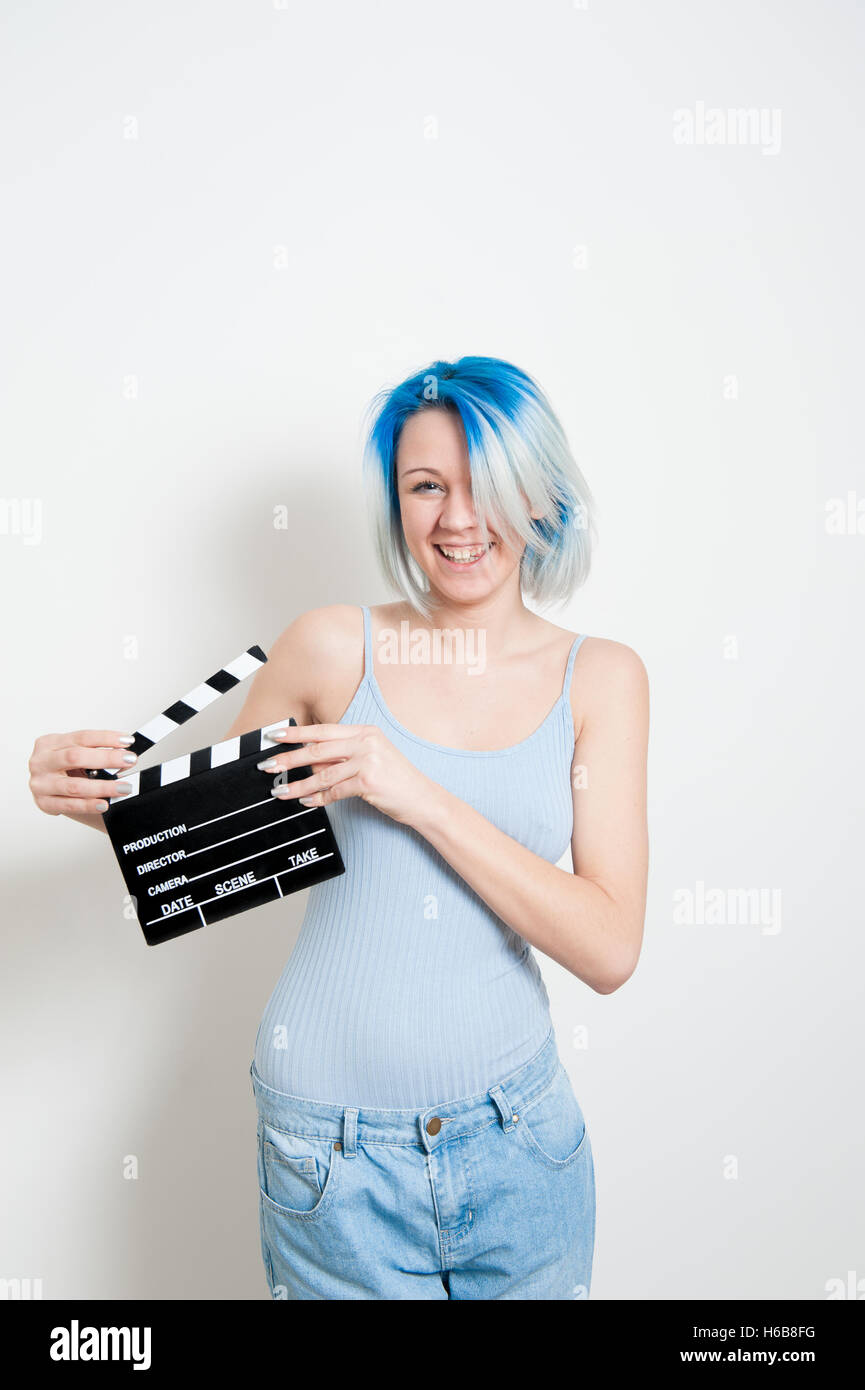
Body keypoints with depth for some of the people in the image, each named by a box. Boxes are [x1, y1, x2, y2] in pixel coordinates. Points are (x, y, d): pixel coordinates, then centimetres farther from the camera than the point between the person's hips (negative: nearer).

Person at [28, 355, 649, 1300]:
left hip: (518, 1144, 2)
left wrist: (421, 796, -23)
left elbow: (608, 950, -12)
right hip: (334, 1151, -1)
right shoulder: (335, 648, -7)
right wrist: (99, 795, -16)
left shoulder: (600, 677, -5)